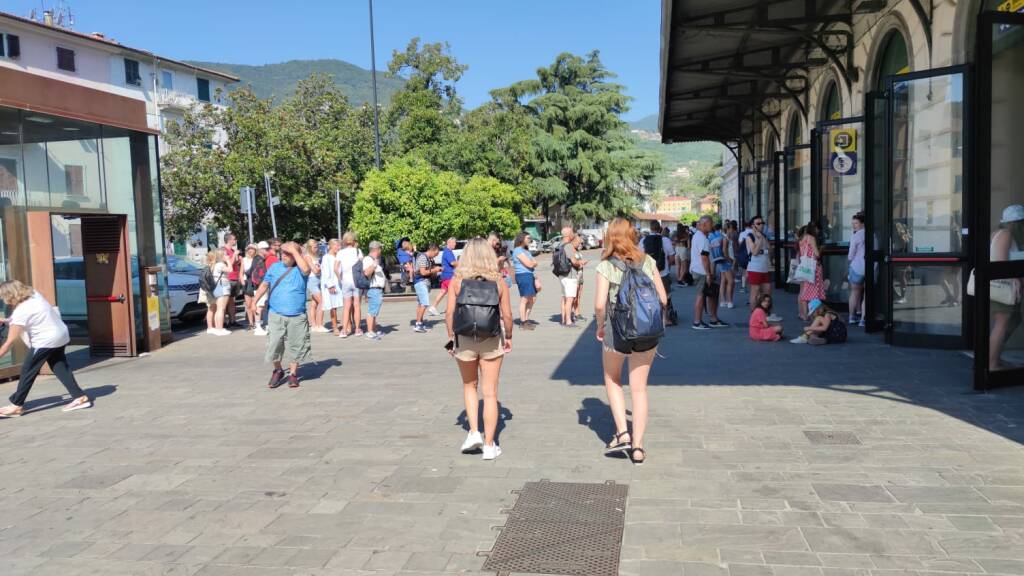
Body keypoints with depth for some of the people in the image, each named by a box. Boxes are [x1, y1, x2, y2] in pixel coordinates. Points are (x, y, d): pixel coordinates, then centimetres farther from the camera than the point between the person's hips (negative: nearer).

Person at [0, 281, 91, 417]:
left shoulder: (20, 312, -18)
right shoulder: (34, 295, 3)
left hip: (45, 341, -8)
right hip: (61, 335, 8)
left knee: (27, 371, 3)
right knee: (60, 368, 11)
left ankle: (16, 405, 10)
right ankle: (80, 397, 5)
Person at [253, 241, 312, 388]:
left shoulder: (299, 269, -1)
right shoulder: (274, 267, 8)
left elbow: (306, 269, -26)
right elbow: (264, 285, 13)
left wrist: (294, 250, -18)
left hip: (297, 317, -2)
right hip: (276, 315, 2)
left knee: (295, 346, 3)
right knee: (274, 344, 0)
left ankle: (293, 374, 16)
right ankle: (278, 370, 20)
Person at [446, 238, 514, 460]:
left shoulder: (457, 280, -5)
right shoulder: (498, 281, -4)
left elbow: (449, 312, -7)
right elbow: (507, 315, -4)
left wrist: (451, 337, 6)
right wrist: (508, 337, 11)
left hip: (464, 339, 0)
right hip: (492, 340, 0)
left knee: (469, 386, 23)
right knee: (490, 393, 8)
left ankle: (474, 432, 13)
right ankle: (489, 445, 13)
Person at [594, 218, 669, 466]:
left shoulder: (606, 266, -8)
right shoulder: (648, 262, 1)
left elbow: (600, 304, -16)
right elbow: (663, 298, 2)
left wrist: (600, 326, 1)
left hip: (616, 333, -2)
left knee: (613, 381, 22)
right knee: (639, 388, 11)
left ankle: (622, 433, 12)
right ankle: (638, 447, 13)